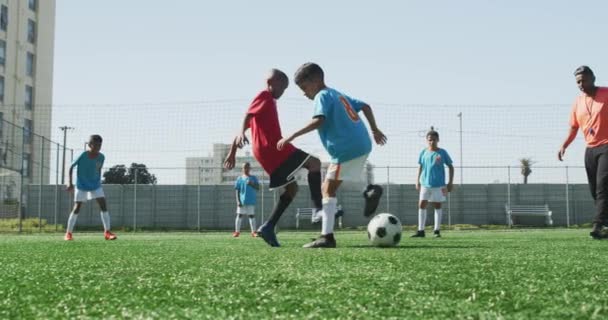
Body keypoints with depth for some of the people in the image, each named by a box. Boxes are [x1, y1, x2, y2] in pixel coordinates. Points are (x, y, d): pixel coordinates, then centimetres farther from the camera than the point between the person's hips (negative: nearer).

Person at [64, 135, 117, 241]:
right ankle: (68, 233, 8)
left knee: (103, 205, -9)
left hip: (95, 186, 3)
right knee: (77, 208, -4)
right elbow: (71, 167, -11)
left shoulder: (101, 157, -10)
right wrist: (70, 183, -17)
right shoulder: (82, 156, -20)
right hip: (81, 186, -3)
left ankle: (107, 232, -5)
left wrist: (98, 182, 11)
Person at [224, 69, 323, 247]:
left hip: (265, 152, 10)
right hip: (272, 148, -10)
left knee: (292, 188, 11)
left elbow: (247, 123, 29)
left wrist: (232, 152, 28)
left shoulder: (265, 100, 29)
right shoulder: (265, 96, 1)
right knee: (314, 163, -8)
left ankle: (268, 227, 2)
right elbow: (248, 115, -16)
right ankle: (319, 208, -19)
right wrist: (242, 133, -34)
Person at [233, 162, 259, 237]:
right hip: (242, 201, 0)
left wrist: (252, 184, -21)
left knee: (252, 216, 2)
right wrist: (238, 201, -5)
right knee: (239, 216, 0)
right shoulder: (239, 179, 6)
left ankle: (253, 232, 4)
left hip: (251, 201, 0)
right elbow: (237, 191, 4)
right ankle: (237, 231, 5)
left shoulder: (253, 178, 6)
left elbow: (258, 188, -2)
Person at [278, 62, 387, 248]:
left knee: (328, 189, -8)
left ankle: (327, 236, -13)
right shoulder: (339, 95, 23)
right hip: (362, 145, 9)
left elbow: (319, 120, -21)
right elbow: (365, 106, 25)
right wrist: (374, 130, 32)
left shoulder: (323, 96, -4)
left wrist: (293, 136, -23)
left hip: (347, 149, -9)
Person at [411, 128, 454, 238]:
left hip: (439, 184, -2)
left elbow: (451, 167, 3)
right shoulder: (423, 152, 4)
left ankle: (437, 230, 13)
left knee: (437, 205, 5)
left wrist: (450, 182, -1)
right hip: (425, 183, 2)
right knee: (422, 205, -2)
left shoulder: (442, 153, -2)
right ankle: (421, 230, 4)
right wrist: (418, 181, 11)